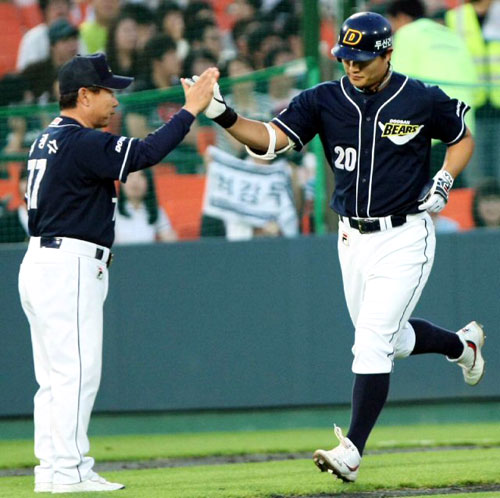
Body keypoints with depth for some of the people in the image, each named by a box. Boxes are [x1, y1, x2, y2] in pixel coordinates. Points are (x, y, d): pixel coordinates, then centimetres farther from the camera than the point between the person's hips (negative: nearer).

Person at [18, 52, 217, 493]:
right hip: (69, 267, -10)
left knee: (57, 375, 11)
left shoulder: (48, 140, 17)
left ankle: (52, 469, 12)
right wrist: (191, 109, -14)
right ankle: (66, 470, -9)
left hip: (41, 262, 10)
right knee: (76, 371, -8)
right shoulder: (82, 142, -14)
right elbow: (146, 153, -20)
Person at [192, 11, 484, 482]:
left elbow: (463, 139, 8)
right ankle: (462, 343, 49)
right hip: (352, 240, 5)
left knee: (372, 343, -13)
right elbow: (269, 139, -14)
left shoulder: (423, 102, -9)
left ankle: (353, 450, -12)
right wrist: (225, 116, -31)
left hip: (403, 239, -5)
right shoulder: (324, 100, -3)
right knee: (388, 339, 19)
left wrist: (443, 180, -9)